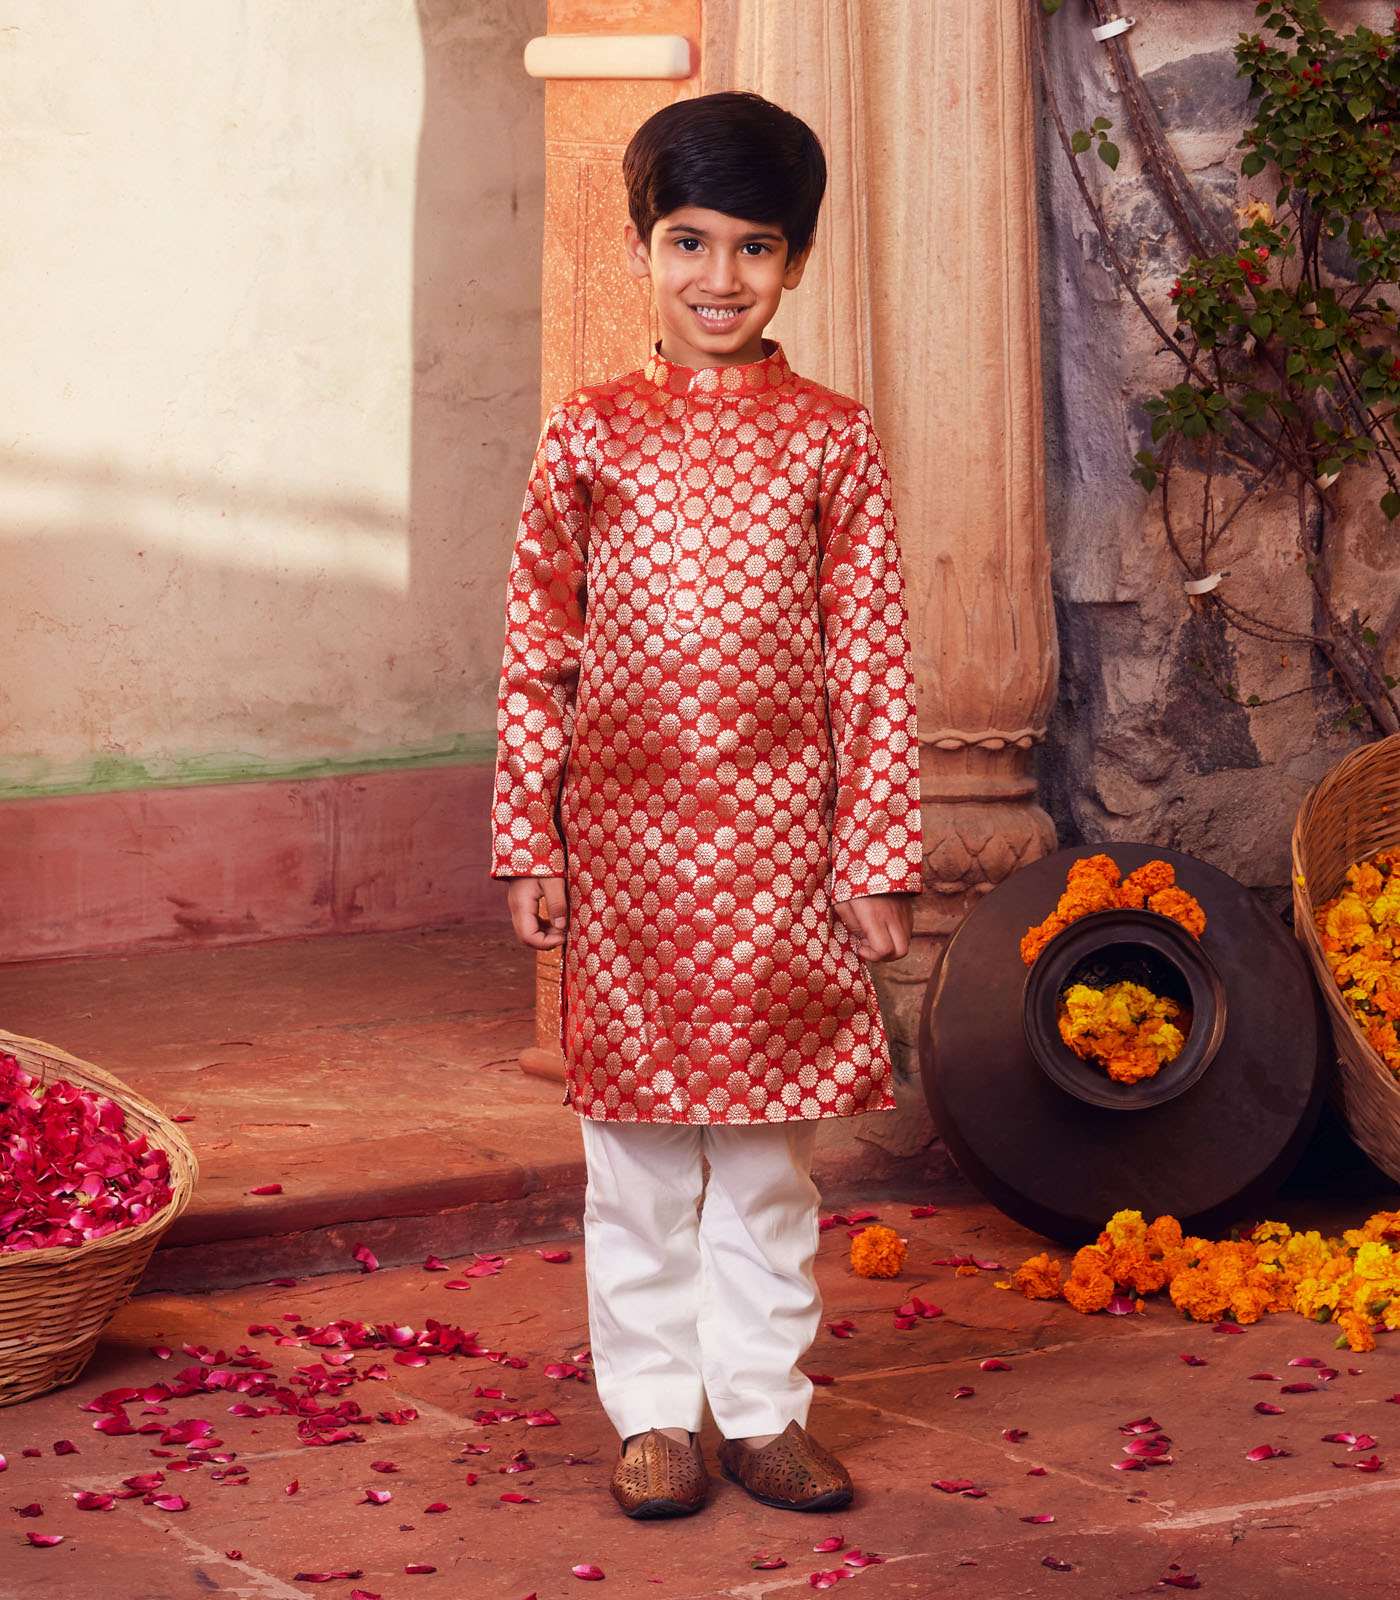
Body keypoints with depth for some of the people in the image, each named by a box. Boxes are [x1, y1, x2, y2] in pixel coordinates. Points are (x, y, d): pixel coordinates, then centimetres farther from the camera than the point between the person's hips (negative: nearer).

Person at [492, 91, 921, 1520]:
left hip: (779, 842, 0)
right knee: (634, 1147, 6)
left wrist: (878, 854, -1)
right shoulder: (589, 436, 3)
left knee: (766, 1147, 7)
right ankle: (652, 1411, 17)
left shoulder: (832, 443, 1)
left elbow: (871, 659, 2)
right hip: (623, 839, 0)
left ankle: (762, 1404, 18)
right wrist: (527, 838, 2)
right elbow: (537, 650, 5)